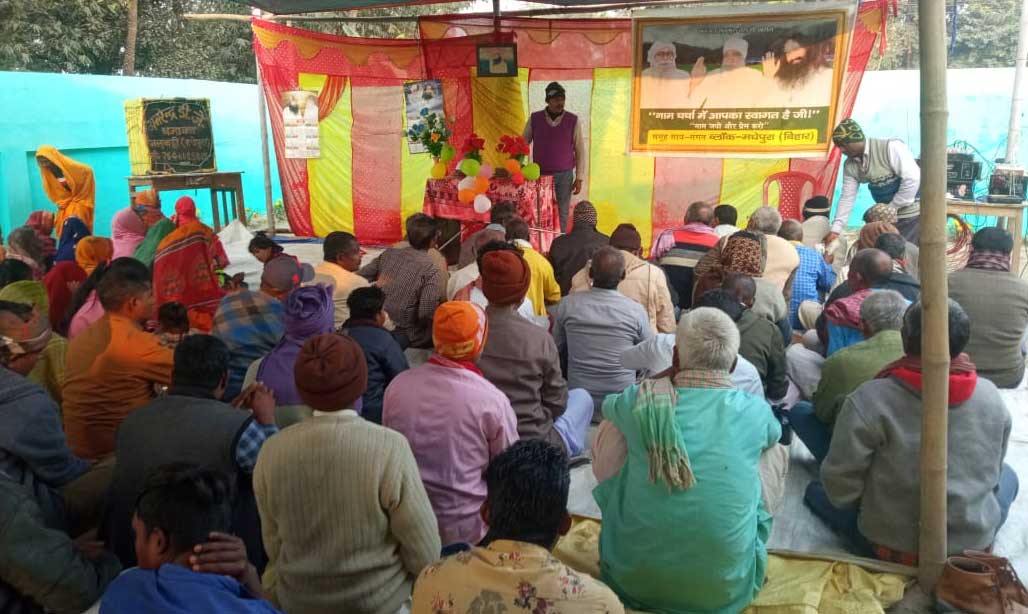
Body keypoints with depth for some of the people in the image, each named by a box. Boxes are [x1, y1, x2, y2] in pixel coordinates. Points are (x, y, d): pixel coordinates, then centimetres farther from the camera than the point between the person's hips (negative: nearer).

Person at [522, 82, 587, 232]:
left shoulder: (573, 120, -2)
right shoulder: (534, 119, 0)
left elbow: (580, 150, 2)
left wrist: (579, 178, -1)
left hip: (564, 175, 0)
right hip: (540, 174, 1)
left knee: (562, 214, 2)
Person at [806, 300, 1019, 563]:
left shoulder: (869, 400, -23)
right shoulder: (992, 398, -10)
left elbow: (839, 482, -17)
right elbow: (991, 473, 5)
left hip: (891, 546, -3)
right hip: (976, 544, 4)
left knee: (816, 491, 20)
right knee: (1007, 475, 30)